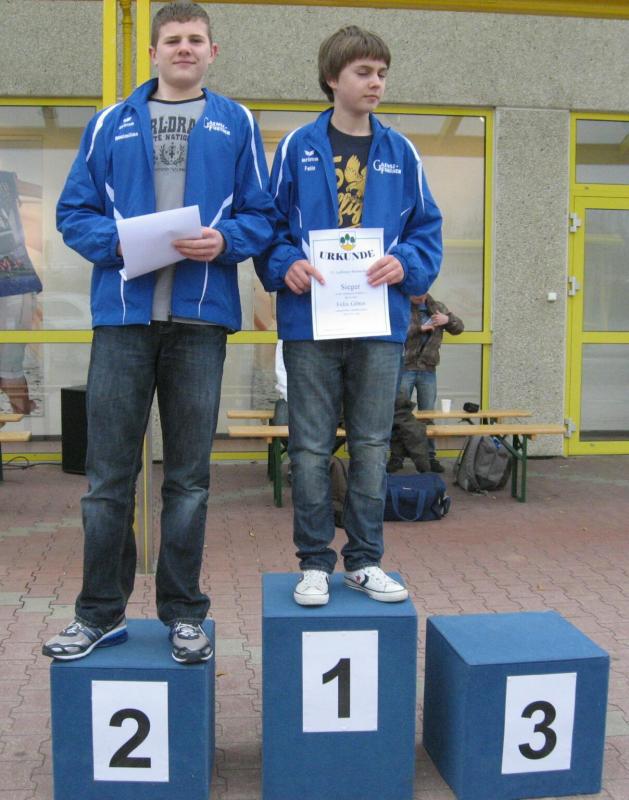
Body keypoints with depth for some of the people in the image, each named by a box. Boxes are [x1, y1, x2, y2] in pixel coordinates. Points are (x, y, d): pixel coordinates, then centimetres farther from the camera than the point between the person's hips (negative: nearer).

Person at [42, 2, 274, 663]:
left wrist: (225, 239, -12)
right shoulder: (110, 124, 12)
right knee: (108, 476, 3)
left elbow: (261, 216, 8)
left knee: (188, 478, 7)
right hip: (122, 314, 1)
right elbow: (74, 212, 9)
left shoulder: (236, 124, 11)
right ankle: (101, 613, 18)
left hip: (200, 318, 0)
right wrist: (117, 241, -10)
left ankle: (183, 613, 20)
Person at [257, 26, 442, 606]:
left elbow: (427, 230, 8)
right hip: (310, 322, -2)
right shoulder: (298, 148, 3)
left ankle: (366, 561, 22)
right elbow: (269, 224, 4)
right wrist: (285, 265, -15)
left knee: (372, 448, 9)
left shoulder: (400, 153, 8)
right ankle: (315, 562, 18)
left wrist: (406, 265, -11)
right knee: (311, 448, 5)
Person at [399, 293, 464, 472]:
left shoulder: (437, 307, 10)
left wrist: (448, 319, -9)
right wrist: (420, 328, -21)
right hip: (404, 368, -3)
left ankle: (429, 456, 15)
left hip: (428, 370, 3)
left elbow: (459, 328, 12)